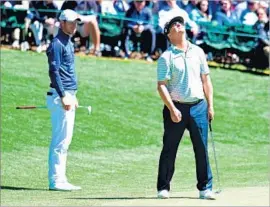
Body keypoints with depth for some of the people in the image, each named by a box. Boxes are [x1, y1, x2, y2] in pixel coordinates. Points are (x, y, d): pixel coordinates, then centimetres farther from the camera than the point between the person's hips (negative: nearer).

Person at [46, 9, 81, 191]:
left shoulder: (69, 43, 18)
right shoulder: (57, 43, -11)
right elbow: (54, 71, -18)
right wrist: (63, 96, -23)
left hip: (68, 96, 10)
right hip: (60, 96, -10)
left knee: (65, 140, 11)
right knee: (60, 140, -10)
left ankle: (60, 179, 14)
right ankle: (55, 181, -9)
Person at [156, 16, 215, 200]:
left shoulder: (198, 52, 10)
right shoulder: (166, 57, -3)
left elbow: (206, 80, 14)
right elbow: (161, 86, -7)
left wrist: (210, 105, 8)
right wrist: (172, 109, -16)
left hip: (198, 107, 3)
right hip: (176, 107, -3)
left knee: (202, 149, 1)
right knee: (169, 150, 2)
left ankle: (205, 188, 6)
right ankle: (163, 188, 8)